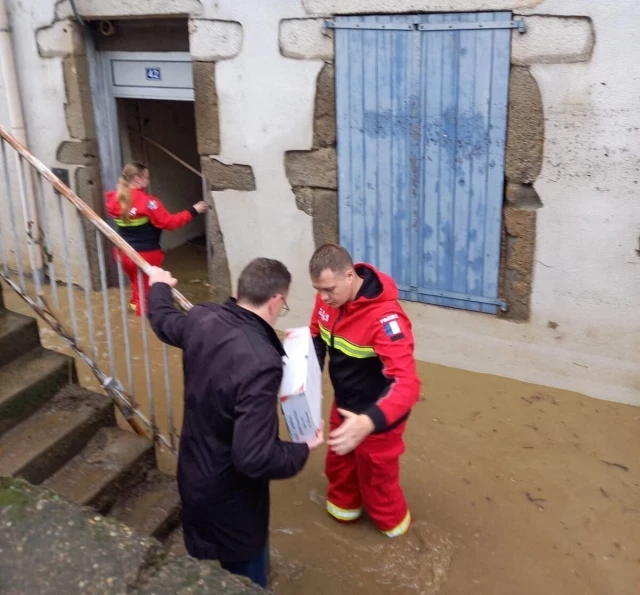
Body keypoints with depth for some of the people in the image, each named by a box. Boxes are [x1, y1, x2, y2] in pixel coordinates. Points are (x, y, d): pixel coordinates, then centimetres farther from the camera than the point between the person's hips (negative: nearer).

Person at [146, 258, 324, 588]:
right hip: (230, 498, -7)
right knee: (247, 580, 20)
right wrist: (302, 450, -17)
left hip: (192, 478, 7)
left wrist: (159, 286, 35)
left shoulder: (201, 320, -13)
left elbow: (164, 321, 13)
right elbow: (254, 459, -37)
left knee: (201, 573, 32)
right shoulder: (260, 363, -38)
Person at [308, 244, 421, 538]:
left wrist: (369, 423, -58)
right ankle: (344, 505, 57)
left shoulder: (384, 316, -37)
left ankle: (392, 523, 46)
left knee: (375, 475, 17)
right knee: (338, 465, 27)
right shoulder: (329, 297, -14)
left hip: (377, 415, -6)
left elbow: (407, 384, -43)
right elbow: (317, 336, 6)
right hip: (344, 406, 6)